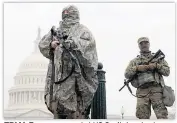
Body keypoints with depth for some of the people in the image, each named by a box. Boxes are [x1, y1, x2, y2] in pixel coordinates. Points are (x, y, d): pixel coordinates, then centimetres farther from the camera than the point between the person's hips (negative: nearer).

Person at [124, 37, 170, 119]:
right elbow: (127, 74, 11)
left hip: (156, 89, -1)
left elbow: (167, 71, 12)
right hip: (142, 91, 1)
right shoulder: (134, 61, 21)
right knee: (143, 117, -7)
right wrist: (137, 68, -5)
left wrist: (156, 66, -4)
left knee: (162, 116, -14)